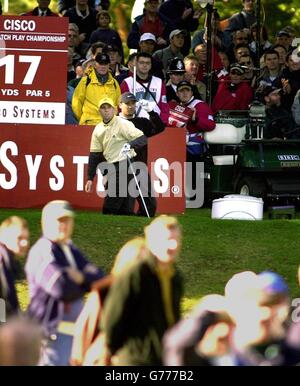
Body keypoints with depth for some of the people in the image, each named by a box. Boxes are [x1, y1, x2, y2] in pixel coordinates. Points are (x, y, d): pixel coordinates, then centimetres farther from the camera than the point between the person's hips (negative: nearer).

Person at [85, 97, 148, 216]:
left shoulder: (123, 124, -8)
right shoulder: (98, 129, 12)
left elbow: (143, 139, -15)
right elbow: (94, 155, 13)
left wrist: (129, 145, -34)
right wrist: (90, 178, 10)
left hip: (124, 165, -7)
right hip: (111, 169, 7)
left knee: (109, 208, -11)